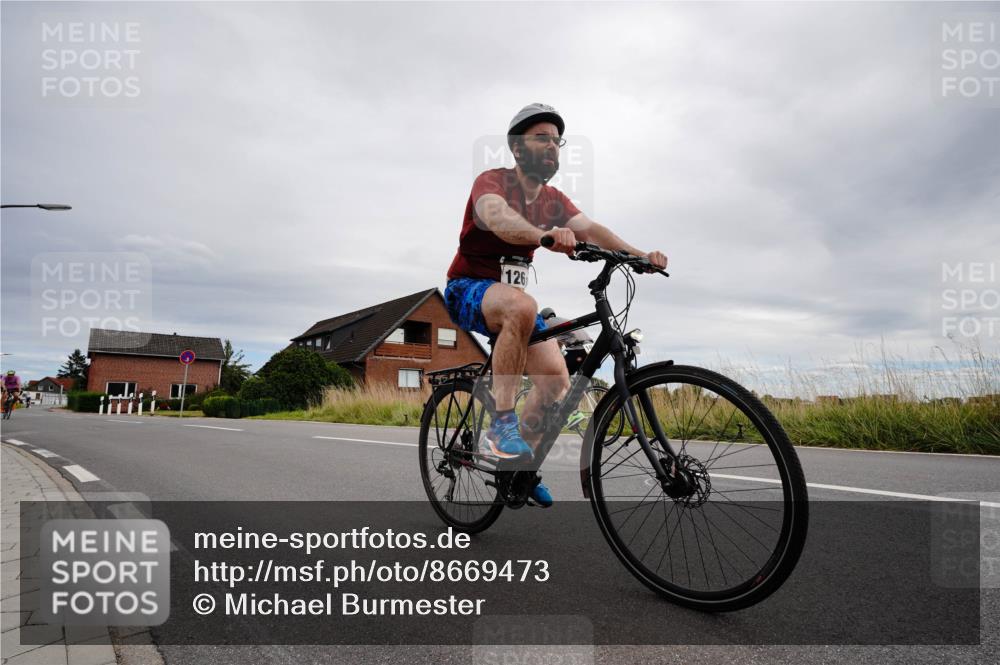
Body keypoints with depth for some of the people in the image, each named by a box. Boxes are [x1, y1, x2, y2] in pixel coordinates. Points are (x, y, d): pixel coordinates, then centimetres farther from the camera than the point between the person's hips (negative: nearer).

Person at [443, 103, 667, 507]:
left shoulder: (553, 200, 5)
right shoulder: (492, 182, -14)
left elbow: (590, 229, -13)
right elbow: (498, 217, -38)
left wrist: (639, 256, -31)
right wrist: (544, 235, -59)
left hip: (511, 292, 7)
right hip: (468, 289, -6)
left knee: (557, 380, -8)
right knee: (522, 306, -40)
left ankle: (520, 465, 13)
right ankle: (502, 423, -29)